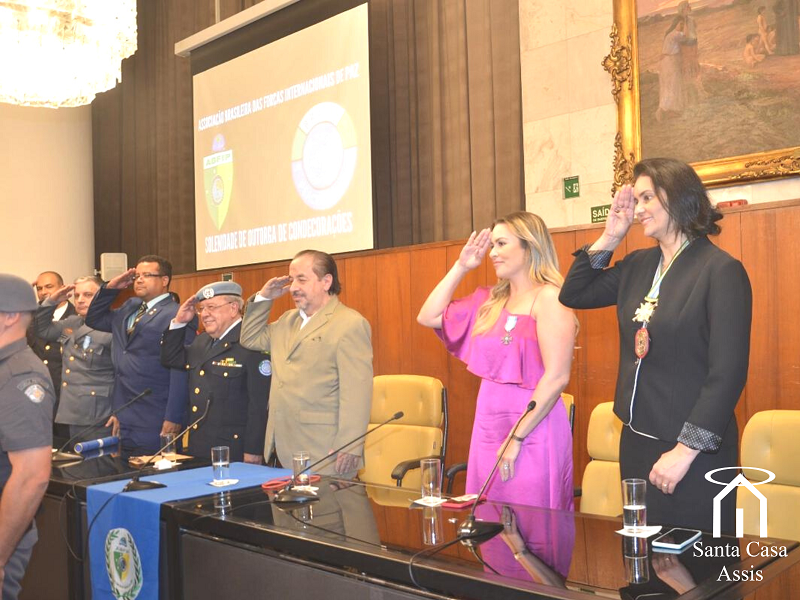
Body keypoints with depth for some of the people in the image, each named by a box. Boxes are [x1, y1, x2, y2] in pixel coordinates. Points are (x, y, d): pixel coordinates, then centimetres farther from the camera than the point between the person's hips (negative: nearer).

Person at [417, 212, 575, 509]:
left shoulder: (548, 298, -11)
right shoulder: (491, 300, 10)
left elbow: (557, 377, -17)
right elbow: (428, 317, 13)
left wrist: (517, 438, -15)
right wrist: (461, 267, 7)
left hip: (532, 428, -6)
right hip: (488, 425, 7)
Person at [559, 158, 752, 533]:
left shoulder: (722, 271, -12)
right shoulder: (639, 265, 8)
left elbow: (728, 373, -16)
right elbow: (572, 295, 15)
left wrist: (686, 450, -17)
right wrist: (609, 238, 6)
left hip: (694, 450, -6)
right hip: (636, 440, 7)